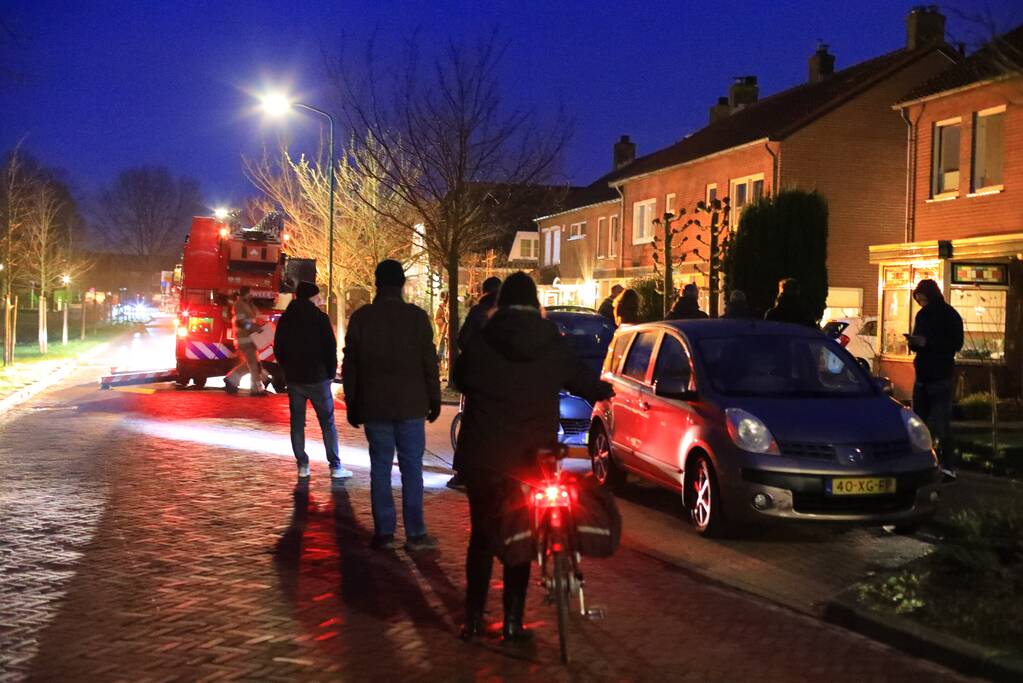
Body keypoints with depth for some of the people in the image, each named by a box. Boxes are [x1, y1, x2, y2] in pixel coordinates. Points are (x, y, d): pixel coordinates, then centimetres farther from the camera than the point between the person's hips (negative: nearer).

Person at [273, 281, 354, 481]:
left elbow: (278, 349, 9)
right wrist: (331, 373, 2)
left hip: (294, 379, 4)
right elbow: (331, 348, -10)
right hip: (318, 378, -4)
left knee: (297, 424, 10)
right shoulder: (320, 318, -8)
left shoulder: (284, 319, 6)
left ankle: (303, 466, 8)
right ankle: (335, 466, 0)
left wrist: (288, 371, 15)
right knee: (327, 423, 2)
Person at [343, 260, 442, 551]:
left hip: (374, 406, 2)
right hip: (410, 405, -1)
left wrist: (352, 404, 12)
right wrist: (434, 400, 6)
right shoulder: (417, 317, -4)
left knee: (380, 467, 7)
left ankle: (384, 531, 7)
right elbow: (429, 362, -3)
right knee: (411, 467, 2)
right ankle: (415, 533, 3)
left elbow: (350, 366, 4)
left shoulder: (361, 318, 1)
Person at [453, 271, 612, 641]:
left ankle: (473, 618, 14)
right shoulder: (554, 345, -2)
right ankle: (513, 621, 12)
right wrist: (604, 389, 34)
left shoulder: (482, 342, -6)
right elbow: (583, 381, 11)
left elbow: (459, 378, 10)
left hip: (482, 457, 0)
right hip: (532, 458, 1)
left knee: (481, 537, 12)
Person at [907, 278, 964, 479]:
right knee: (919, 420, 7)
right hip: (922, 376, 7)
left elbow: (956, 344, -12)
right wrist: (913, 342, -4)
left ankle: (948, 466, -5)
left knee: (941, 425, -9)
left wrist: (927, 342, -20)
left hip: (941, 378, -7)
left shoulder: (949, 316, -6)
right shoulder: (922, 315, 13)